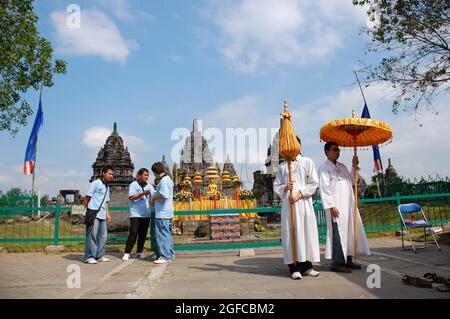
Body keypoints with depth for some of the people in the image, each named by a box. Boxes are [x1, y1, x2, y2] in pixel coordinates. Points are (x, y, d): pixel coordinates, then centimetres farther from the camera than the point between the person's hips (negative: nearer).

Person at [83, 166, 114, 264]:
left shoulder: (107, 187, 20)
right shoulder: (95, 183, -4)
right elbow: (87, 198, -6)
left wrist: (107, 213, 17)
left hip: (102, 215, 8)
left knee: (103, 236, 9)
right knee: (92, 235, -5)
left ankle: (99, 256, 18)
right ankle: (89, 257, 2)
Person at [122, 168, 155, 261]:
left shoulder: (149, 186, 12)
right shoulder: (133, 185, -1)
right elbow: (132, 197, -13)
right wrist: (143, 193, -23)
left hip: (146, 214, 5)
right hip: (135, 214, -5)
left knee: (143, 234, 7)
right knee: (133, 234, -9)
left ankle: (139, 252, 18)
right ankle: (127, 253, -2)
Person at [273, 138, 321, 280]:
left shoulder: (307, 162, 7)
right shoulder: (282, 166, 13)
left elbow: (314, 183, 1)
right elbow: (276, 186, 13)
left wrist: (299, 194, -8)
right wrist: (284, 188, -8)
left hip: (304, 203, -1)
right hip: (287, 204, 1)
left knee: (307, 232, 1)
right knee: (290, 234, -2)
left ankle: (306, 265, 12)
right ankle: (294, 268, 2)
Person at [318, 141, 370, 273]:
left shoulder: (342, 166, 20)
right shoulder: (324, 167, -4)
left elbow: (352, 181, 19)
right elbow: (324, 188, -12)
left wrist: (355, 167, 9)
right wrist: (331, 205, -18)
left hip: (348, 205, 8)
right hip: (336, 207, -8)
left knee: (350, 232, 10)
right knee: (338, 233, -8)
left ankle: (348, 260, 19)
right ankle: (337, 262, -3)